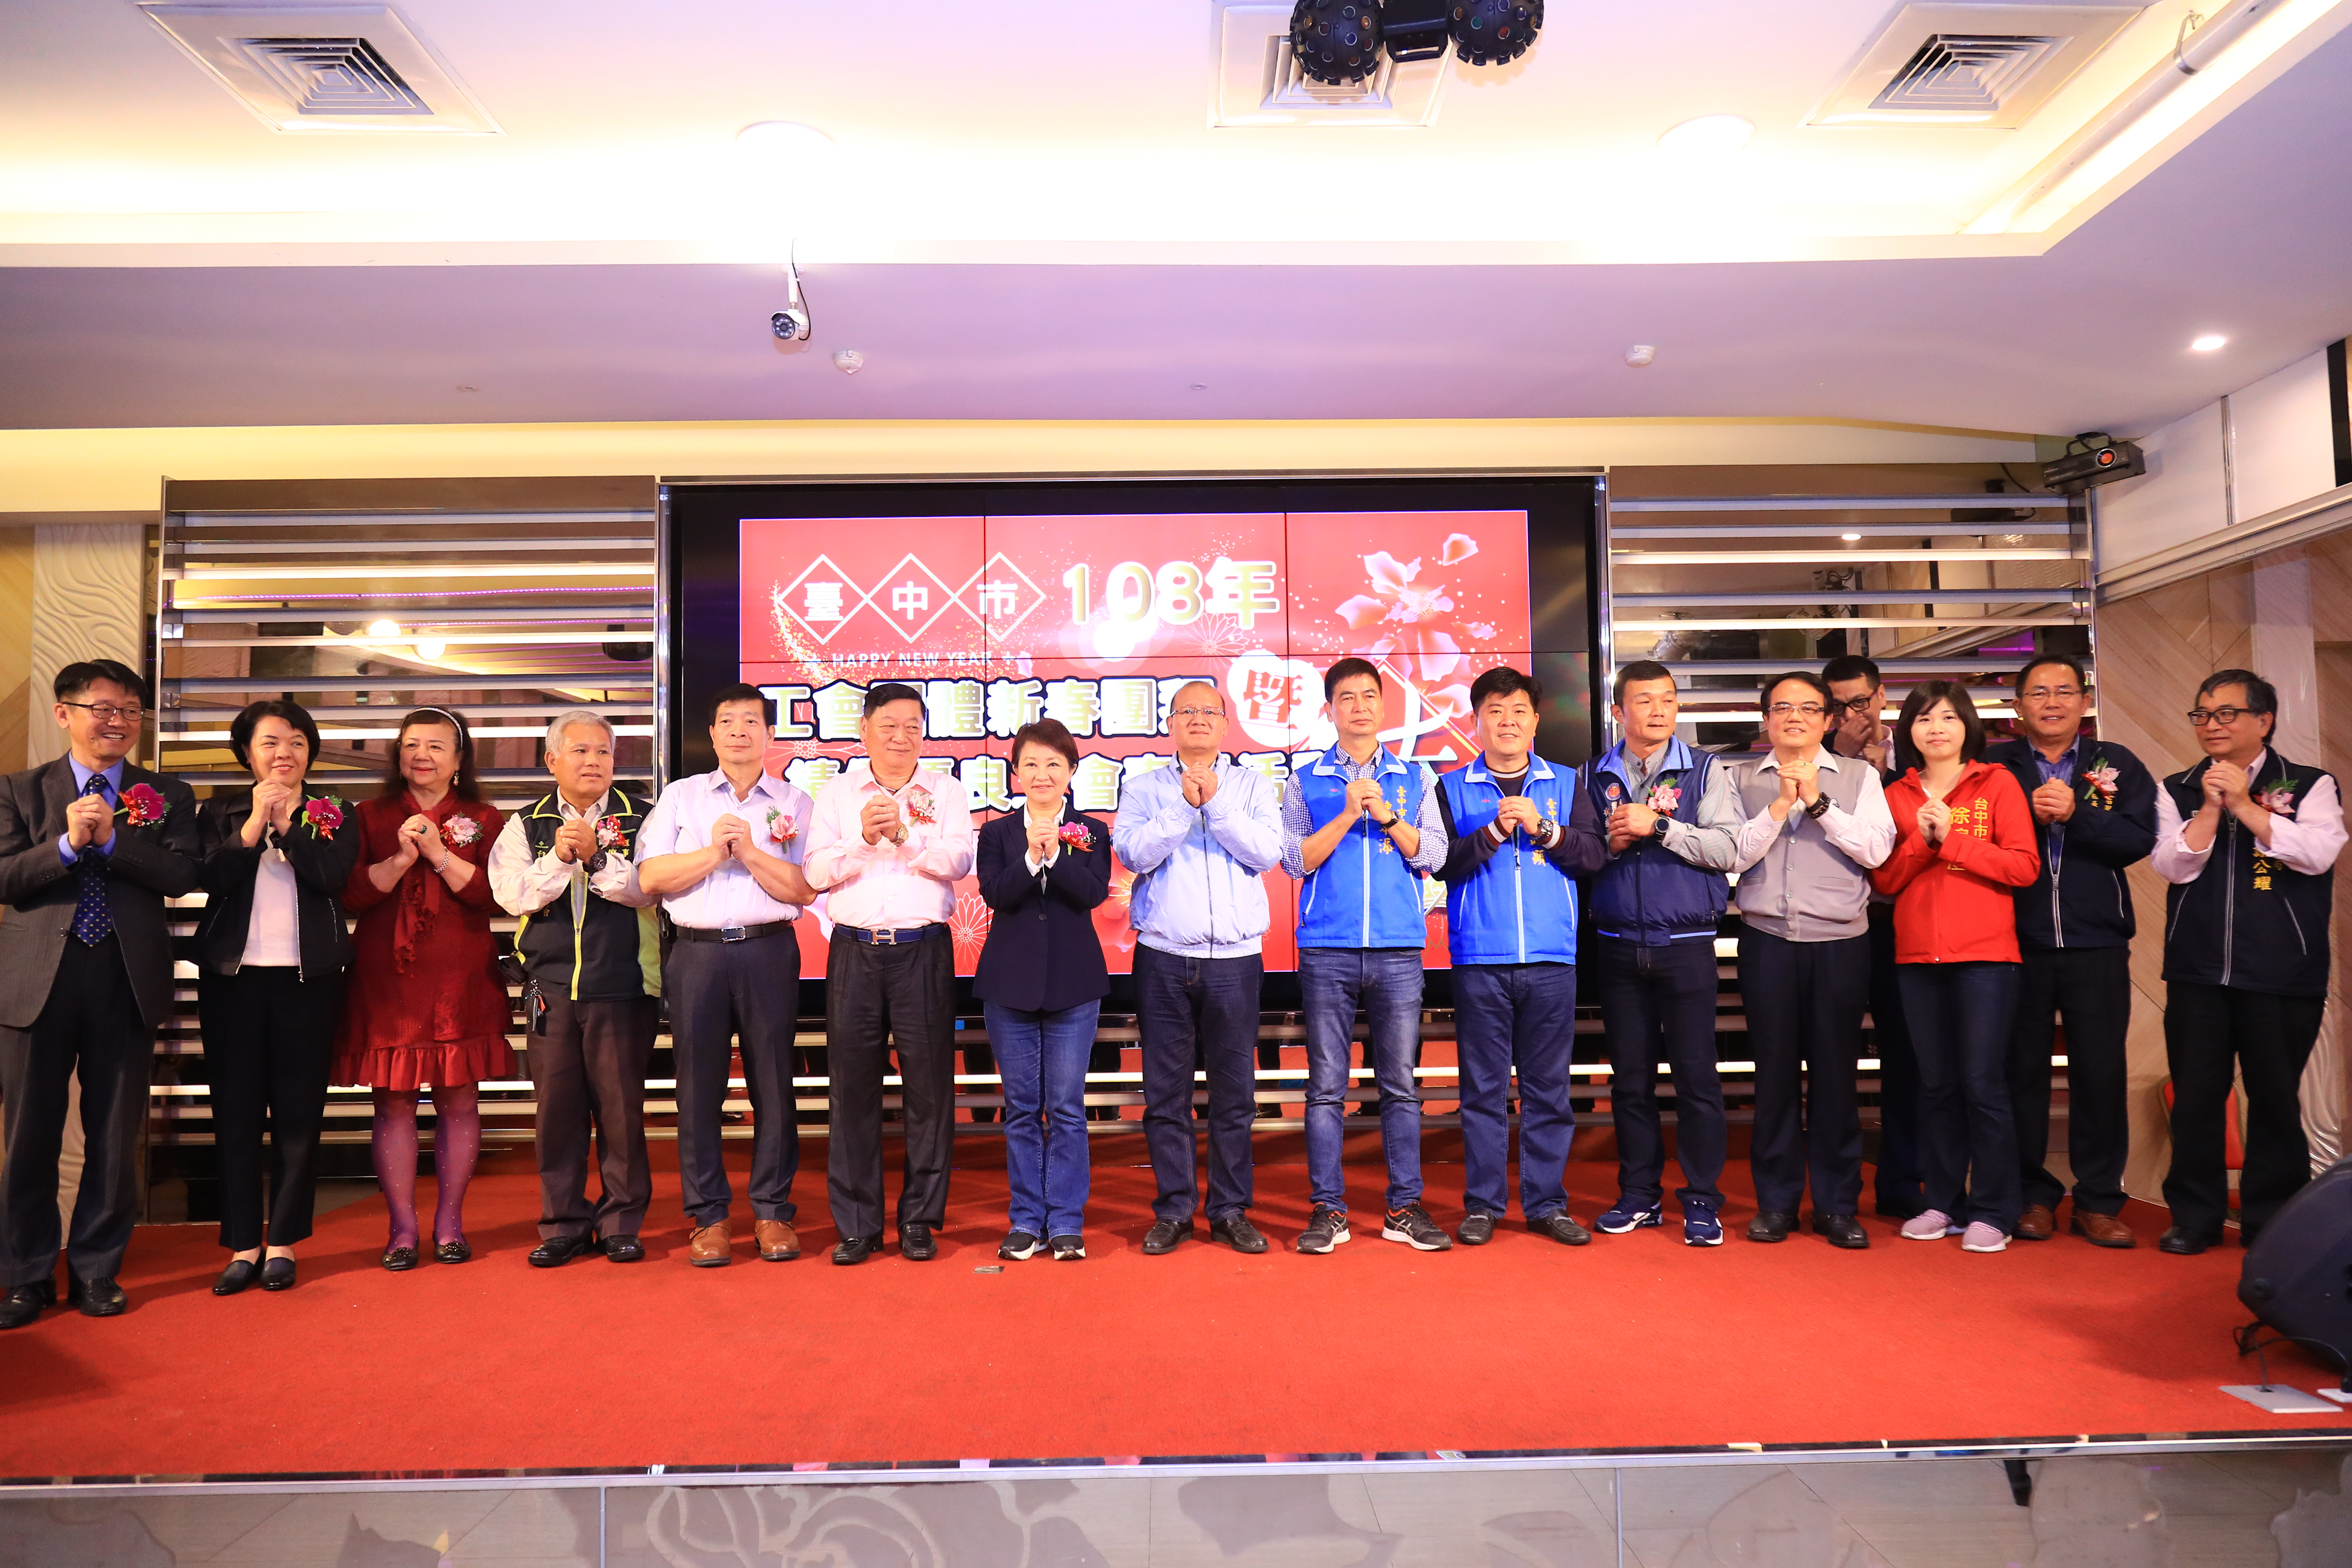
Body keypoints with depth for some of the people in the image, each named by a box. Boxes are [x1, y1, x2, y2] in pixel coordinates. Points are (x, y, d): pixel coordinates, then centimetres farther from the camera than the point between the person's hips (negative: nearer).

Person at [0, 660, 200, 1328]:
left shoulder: (167, 796, 9)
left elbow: (184, 874, -5)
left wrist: (111, 840, -16)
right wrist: (67, 844, -17)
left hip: (128, 982, 0)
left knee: (115, 1136, 6)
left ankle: (96, 1270, 20)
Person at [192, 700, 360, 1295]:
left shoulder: (334, 813, 6)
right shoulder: (220, 811, 8)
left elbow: (334, 876, -11)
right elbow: (211, 879, -7)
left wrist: (287, 821, -13)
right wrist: (254, 824, -14)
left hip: (308, 976, -1)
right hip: (233, 975, 1)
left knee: (299, 1113, 3)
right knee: (236, 1112, 5)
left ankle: (283, 1243, 14)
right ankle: (243, 1246, 15)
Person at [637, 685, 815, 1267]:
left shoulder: (794, 803, 10)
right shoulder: (680, 797, 13)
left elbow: (804, 889, -1)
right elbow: (650, 878, 2)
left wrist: (750, 851, -10)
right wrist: (713, 852, -9)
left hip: (769, 952, -1)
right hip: (698, 952, 1)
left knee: (773, 1084, 2)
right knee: (699, 1085, 2)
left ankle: (773, 1211, 13)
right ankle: (708, 1217, 14)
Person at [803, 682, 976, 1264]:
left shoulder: (946, 791, 8)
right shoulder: (837, 793, 11)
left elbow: (959, 861, -7)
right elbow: (817, 872, 0)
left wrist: (904, 834, -18)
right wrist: (863, 838, -14)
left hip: (924, 949, -1)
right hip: (855, 951, 1)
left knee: (929, 1084, 2)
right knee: (853, 1085, 4)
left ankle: (920, 1220, 14)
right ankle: (855, 1224, 14)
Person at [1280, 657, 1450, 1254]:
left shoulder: (1414, 778, 12)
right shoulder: (1306, 781, 9)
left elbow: (1433, 856, 3)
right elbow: (1296, 860, -1)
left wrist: (1386, 814, -9)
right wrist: (1349, 813, -10)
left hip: (1398, 950, 1)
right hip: (1327, 951, -1)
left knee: (1401, 1084, 4)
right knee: (1326, 1086, 2)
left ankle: (1405, 1207, 13)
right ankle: (1328, 1209, 10)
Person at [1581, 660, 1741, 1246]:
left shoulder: (1704, 770, 4)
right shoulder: (1593, 776, 10)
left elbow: (1726, 847, -7)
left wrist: (1657, 825, -13)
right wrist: (1612, 842, -8)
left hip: (1686, 944, -2)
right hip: (1618, 946, 2)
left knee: (1696, 1073, -1)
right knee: (1630, 1076, 8)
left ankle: (1702, 1199, 10)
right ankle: (1639, 1195, 19)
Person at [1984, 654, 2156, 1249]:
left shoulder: (2118, 765, 8)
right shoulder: (1993, 766, 5)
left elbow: (2139, 840, -5)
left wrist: (2074, 814, -16)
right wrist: (2029, 813, -18)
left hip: (2096, 943, 1)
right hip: (2017, 941, 0)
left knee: (2101, 1071, 4)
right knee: (2022, 1070, 5)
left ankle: (2098, 1201, 16)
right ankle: (2033, 1196, 17)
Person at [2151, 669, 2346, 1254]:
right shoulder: (2178, 791, 9)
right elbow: (2173, 865, -2)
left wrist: (2244, 805, -13)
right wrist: (2210, 808, -11)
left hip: (2283, 973, -2)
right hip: (2197, 971, 2)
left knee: (2276, 1097, 6)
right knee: (2195, 1096, 4)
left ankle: (2272, 1220, 19)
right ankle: (2195, 1215, 15)